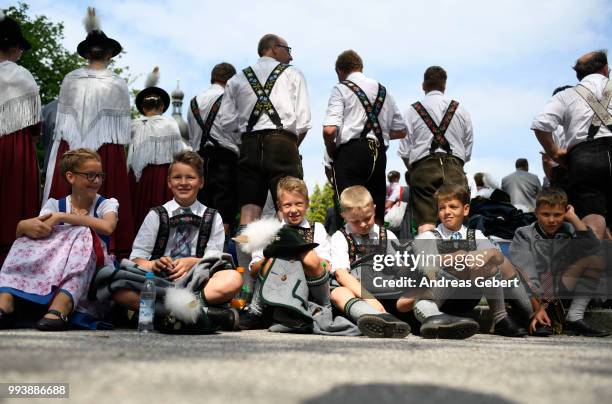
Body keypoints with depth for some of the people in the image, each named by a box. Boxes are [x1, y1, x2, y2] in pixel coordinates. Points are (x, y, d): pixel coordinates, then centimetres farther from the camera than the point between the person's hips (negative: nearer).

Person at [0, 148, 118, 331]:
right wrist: (25, 225, -32)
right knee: (29, 235, -18)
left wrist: (61, 217, -22)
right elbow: (21, 228, -8)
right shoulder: (55, 204, 10)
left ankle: (61, 307, -49)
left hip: (94, 269, -2)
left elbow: (108, 227, -21)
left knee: (83, 235, -28)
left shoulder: (108, 204, 5)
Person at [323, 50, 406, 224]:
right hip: (379, 154, 6)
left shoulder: (341, 89, 1)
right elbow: (400, 131, 21)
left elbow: (329, 130, -12)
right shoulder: (383, 90, 19)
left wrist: (331, 151, 5)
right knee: (376, 216, 7)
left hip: (350, 152, -5)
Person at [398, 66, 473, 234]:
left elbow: (404, 152, 4)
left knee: (426, 225, -8)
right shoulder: (460, 110, 14)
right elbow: (468, 151, 12)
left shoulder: (413, 111, 7)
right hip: (454, 167, 2)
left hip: (423, 167, -1)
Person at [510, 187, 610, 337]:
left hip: (561, 294, 3)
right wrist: (538, 307, -26)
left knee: (595, 260, -10)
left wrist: (573, 217, -5)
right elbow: (527, 276, -14)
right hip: (532, 297, -3)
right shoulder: (524, 235, 0)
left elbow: (592, 247, -12)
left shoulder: (569, 231, 10)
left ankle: (574, 318, -19)